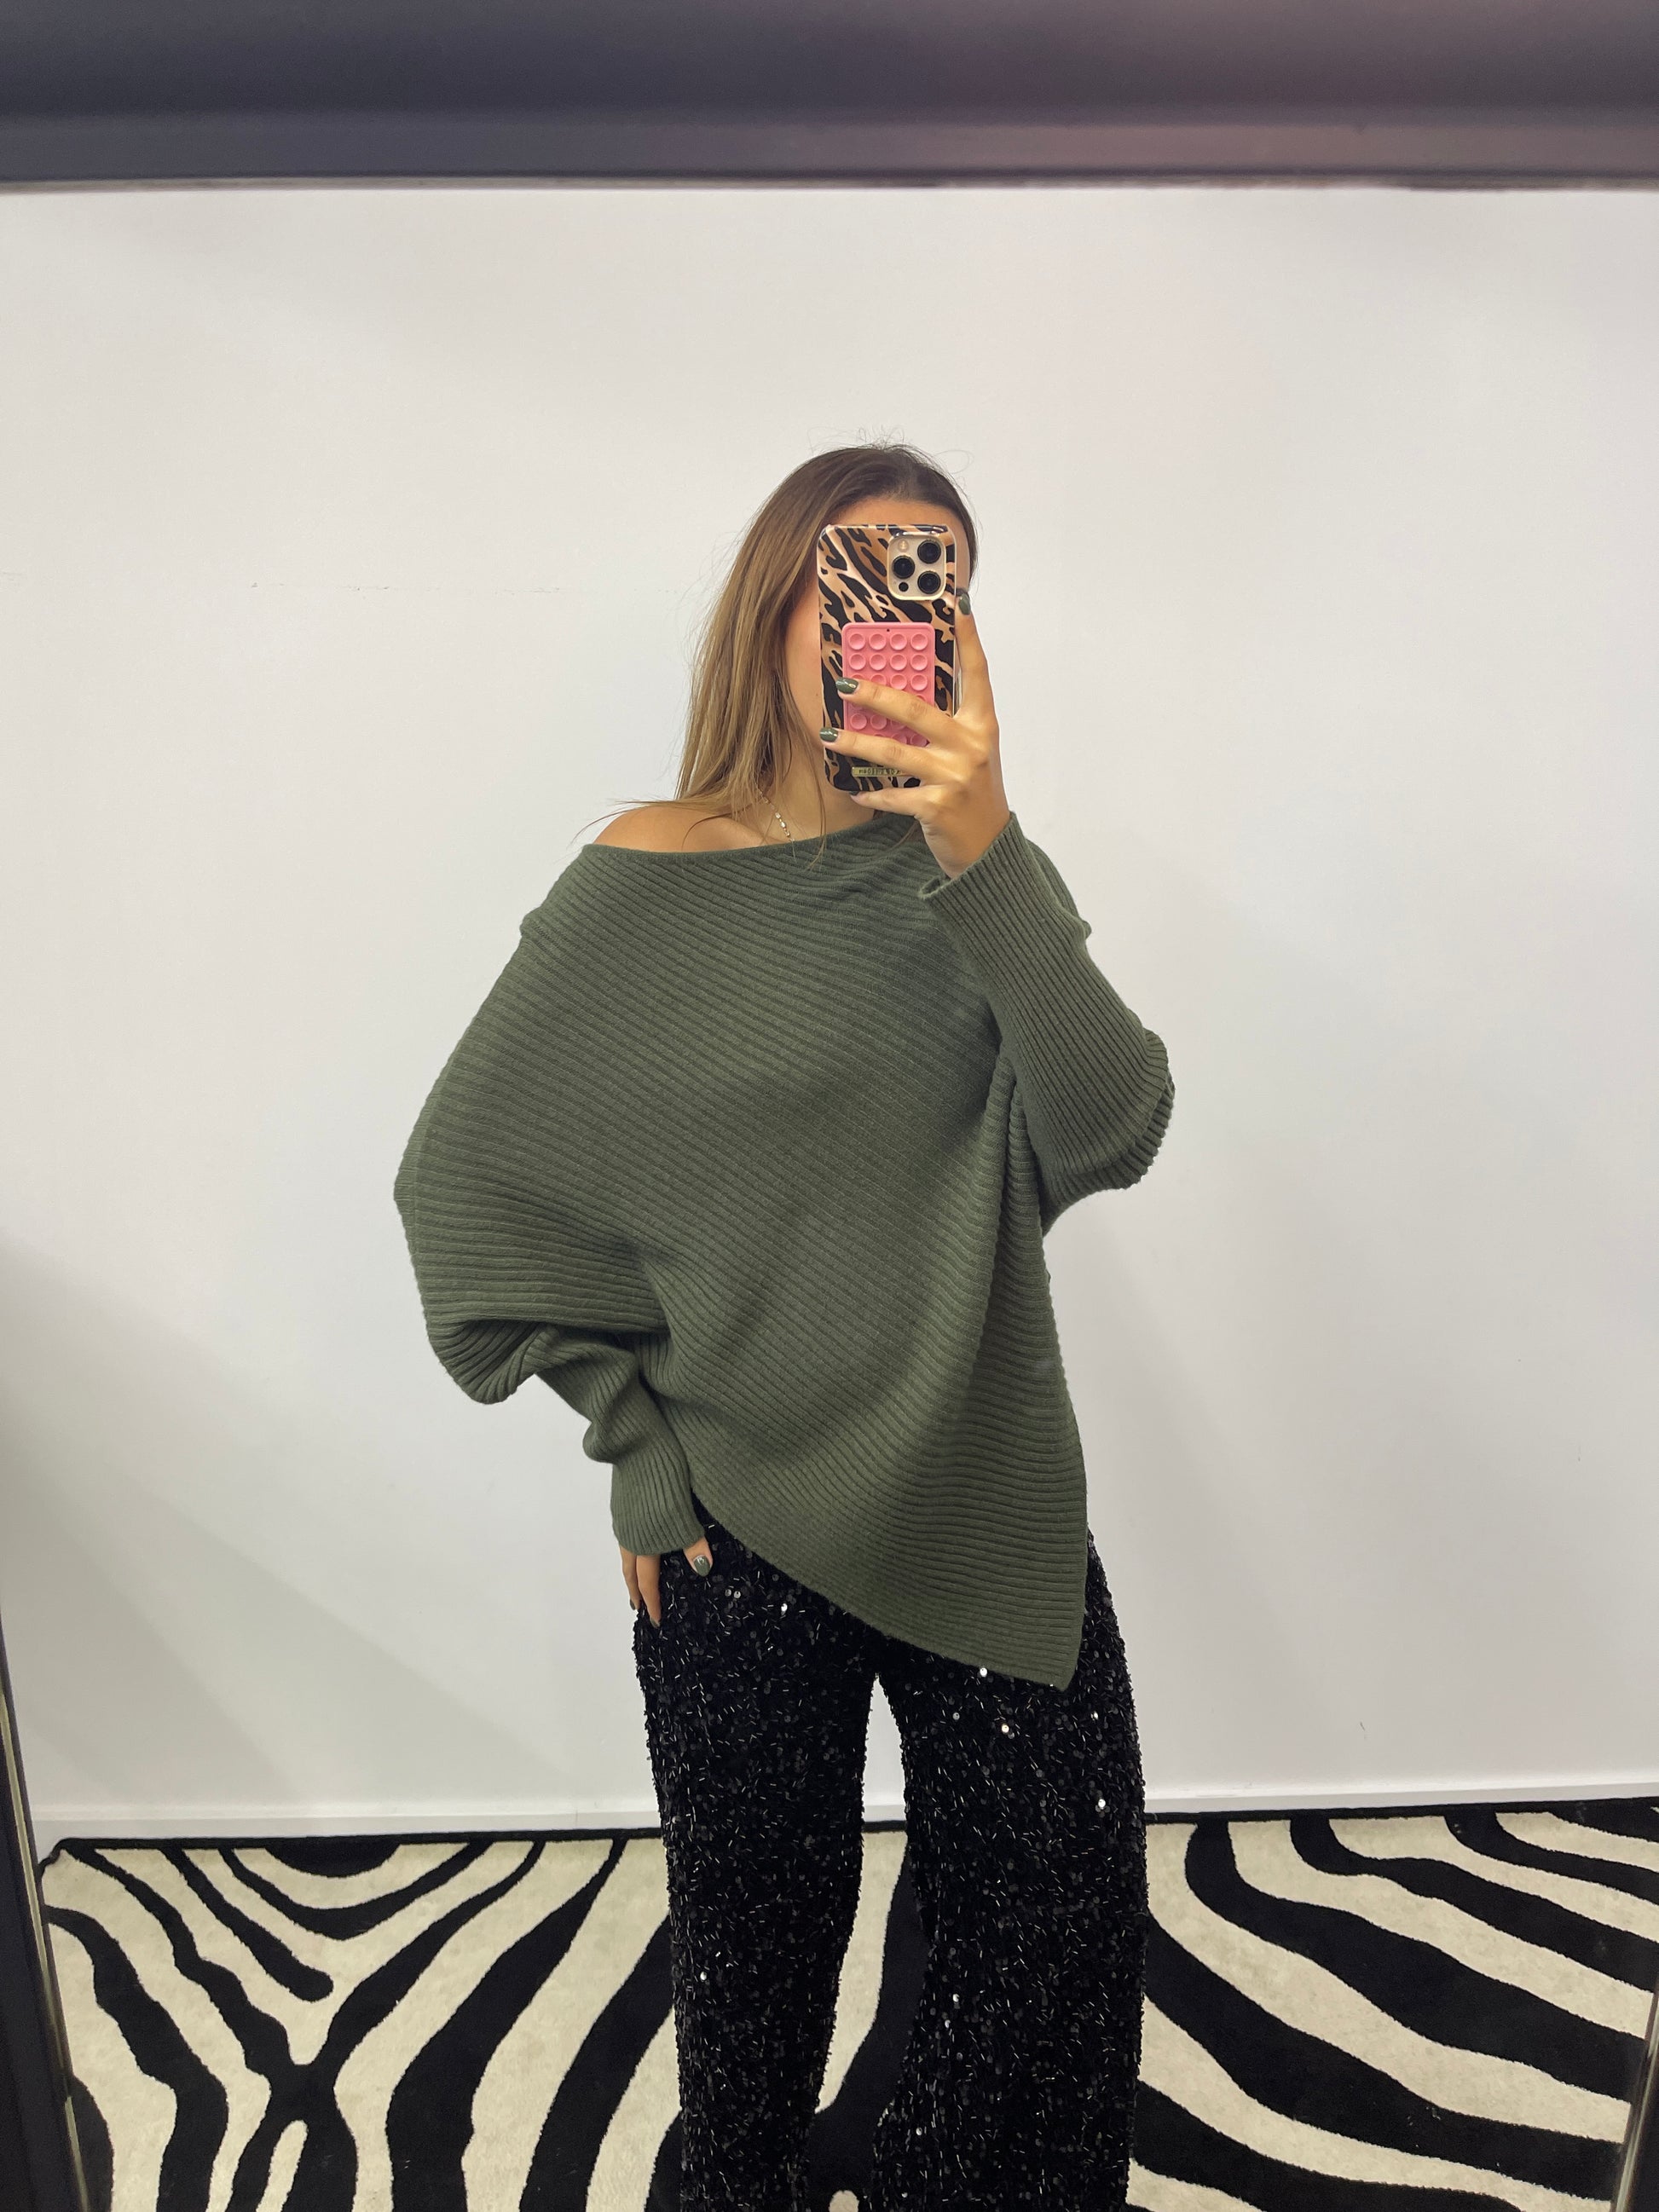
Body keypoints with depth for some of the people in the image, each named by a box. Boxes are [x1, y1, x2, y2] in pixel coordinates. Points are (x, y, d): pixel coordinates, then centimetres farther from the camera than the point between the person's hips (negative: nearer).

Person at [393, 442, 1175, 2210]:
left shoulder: (985, 869, -1)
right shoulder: (646, 887, -10)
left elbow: (1110, 1134, -15)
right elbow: (464, 1176, -4)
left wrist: (981, 857, -28)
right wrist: (636, 1442, -5)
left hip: (994, 1505, 3)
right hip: (738, 1527, -2)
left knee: (1061, 1924, 17)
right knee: (757, 1930, 19)